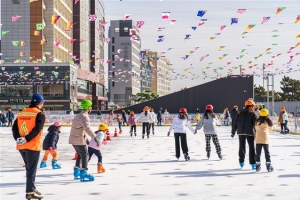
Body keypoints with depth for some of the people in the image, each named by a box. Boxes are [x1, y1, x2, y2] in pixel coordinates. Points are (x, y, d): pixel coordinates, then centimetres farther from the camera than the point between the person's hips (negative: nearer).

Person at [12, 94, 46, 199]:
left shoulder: (21, 113, 11)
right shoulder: (40, 114, -9)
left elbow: (14, 127, 4)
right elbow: (37, 129, -20)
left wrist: (18, 138, -6)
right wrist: (26, 139, -19)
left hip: (21, 146, 6)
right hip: (33, 145, -6)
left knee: (29, 168, 20)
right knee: (31, 169, 1)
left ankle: (31, 188, 28)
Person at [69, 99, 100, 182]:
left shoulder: (78, 115, 15)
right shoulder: (84, 116, -18)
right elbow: (87, 128, -33)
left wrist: (86, 138, 32)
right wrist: (95, 138, -38)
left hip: (73, 139, 10)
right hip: (79, 140, -10)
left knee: (80, 155, 21)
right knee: (85, 155, -1)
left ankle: (76, 173, 25)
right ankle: (83, 174, 0)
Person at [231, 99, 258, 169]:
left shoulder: (240, 114, 8)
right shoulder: (253, 114, -3)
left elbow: (235, 124, 8)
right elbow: (256, 124, -11)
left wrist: (233, 132, 16)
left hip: (241, 133, 4)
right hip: (250, 133, -3)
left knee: (241, 147, 14)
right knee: (251, 147, 2)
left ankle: (241, 162, 20)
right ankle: (253, 164, -2)